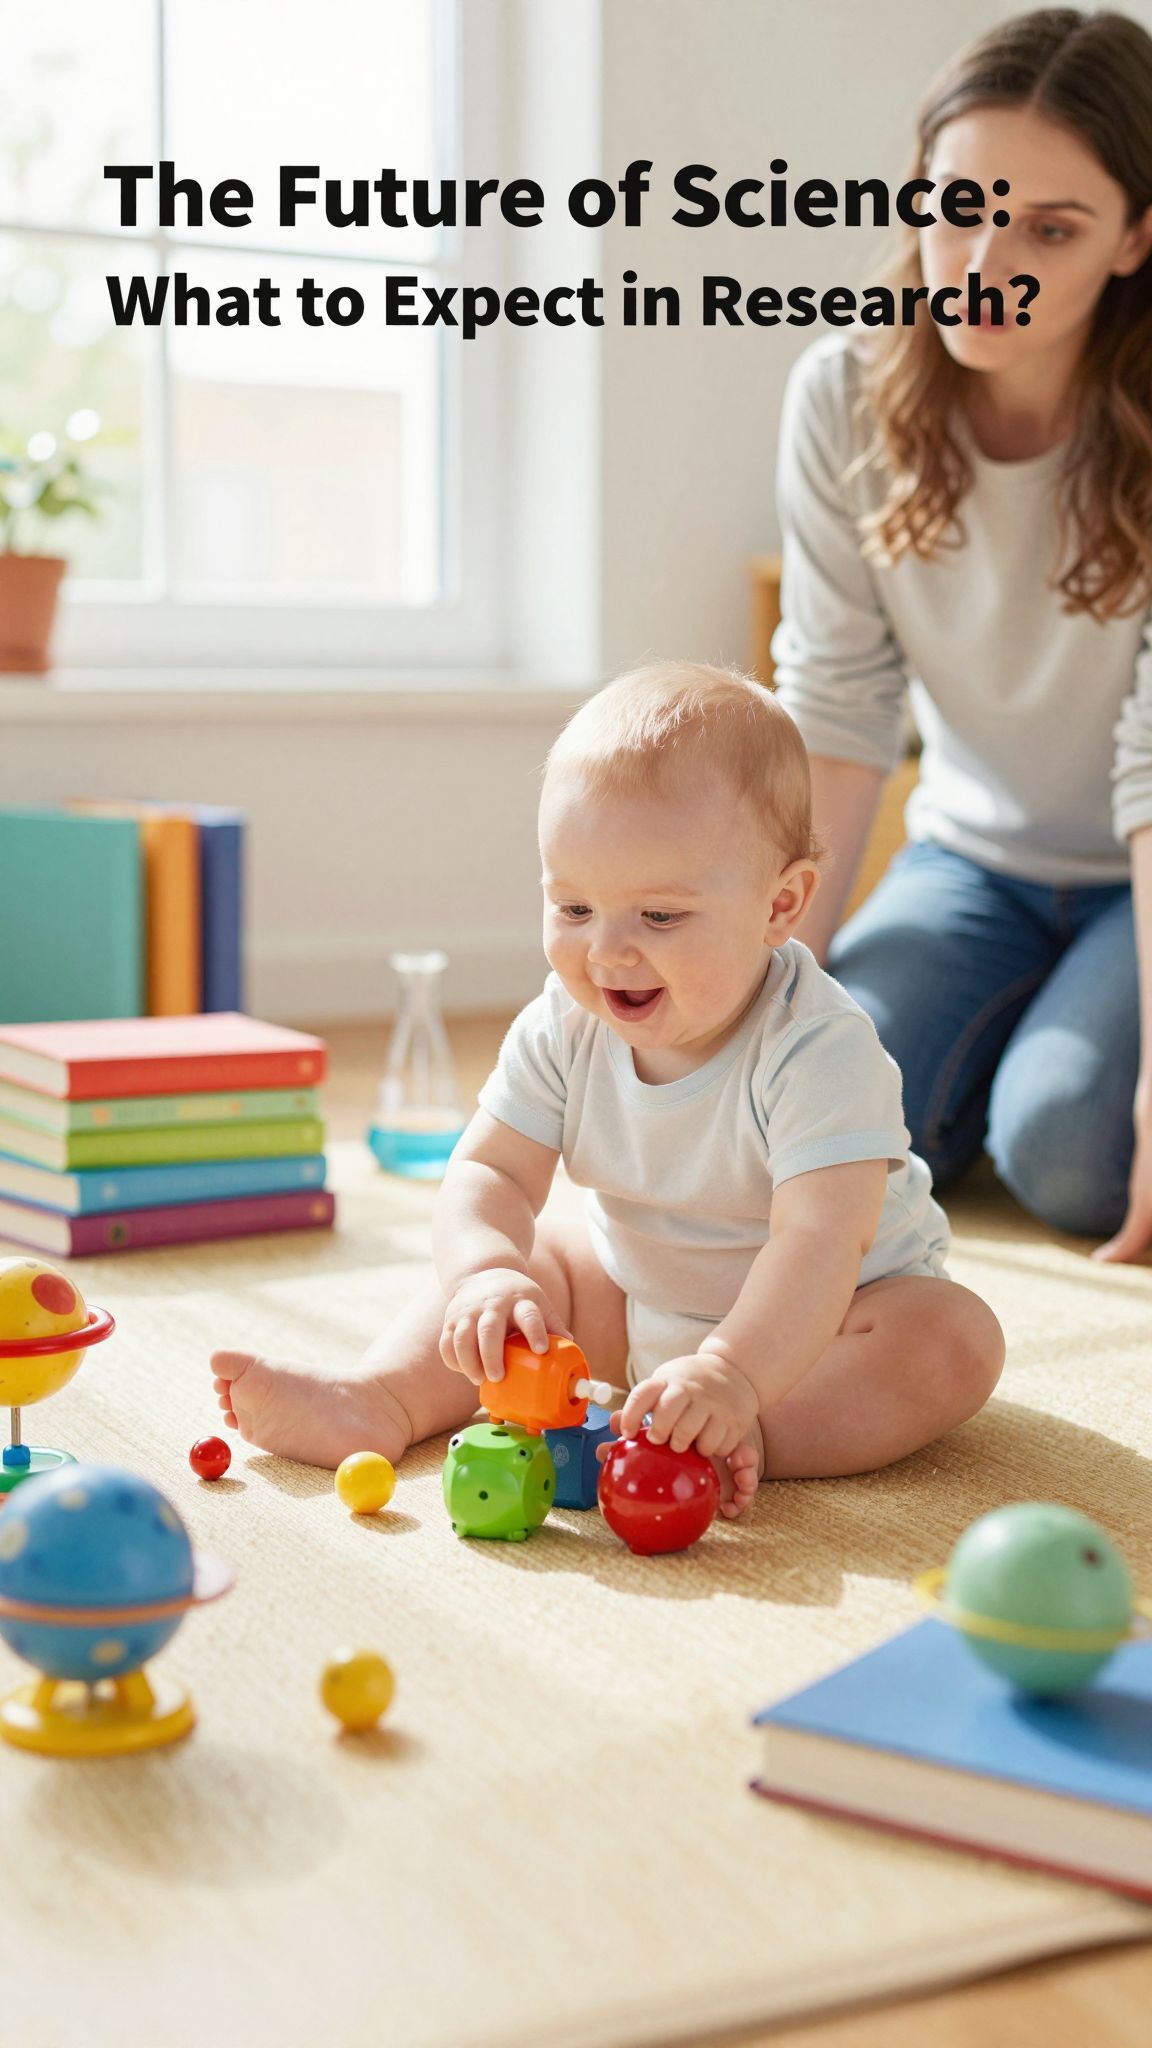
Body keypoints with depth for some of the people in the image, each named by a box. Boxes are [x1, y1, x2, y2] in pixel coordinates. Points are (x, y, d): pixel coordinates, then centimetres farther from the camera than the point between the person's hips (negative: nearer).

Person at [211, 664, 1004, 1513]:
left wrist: (733, 1375, -59)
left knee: (958, 1343, -29)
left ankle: (745, 1443, -40)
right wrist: (486, 1275, -39)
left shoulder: (817, 1050, -33)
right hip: (639, 1297, 5)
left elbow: (819, 1238, -43)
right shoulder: (564, 1030, -15)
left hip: (825, 1313, -5)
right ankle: (377, 1403, -14)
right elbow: (489, 1172, -16)